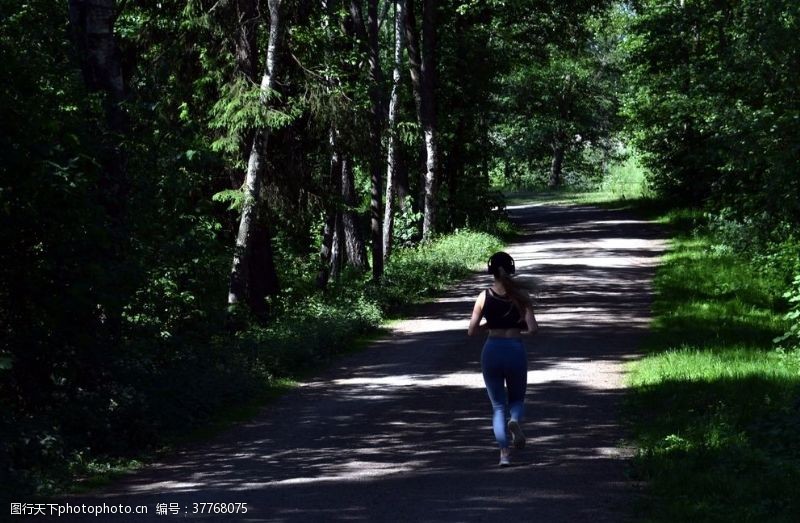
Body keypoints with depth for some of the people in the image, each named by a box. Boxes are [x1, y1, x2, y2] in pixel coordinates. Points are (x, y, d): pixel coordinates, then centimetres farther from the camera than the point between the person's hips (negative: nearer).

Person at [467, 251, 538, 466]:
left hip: (492, 350, 0)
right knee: (517, 399, 19)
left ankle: (504, 452, -2)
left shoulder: (484, 297, -2)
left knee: (498, 405, 11)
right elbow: (533, 328, -10)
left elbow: (472, 331, -2)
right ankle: (515, 421, -17)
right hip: (516, 350, 0)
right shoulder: (521, 295, -4)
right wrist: (519, 329, 10)